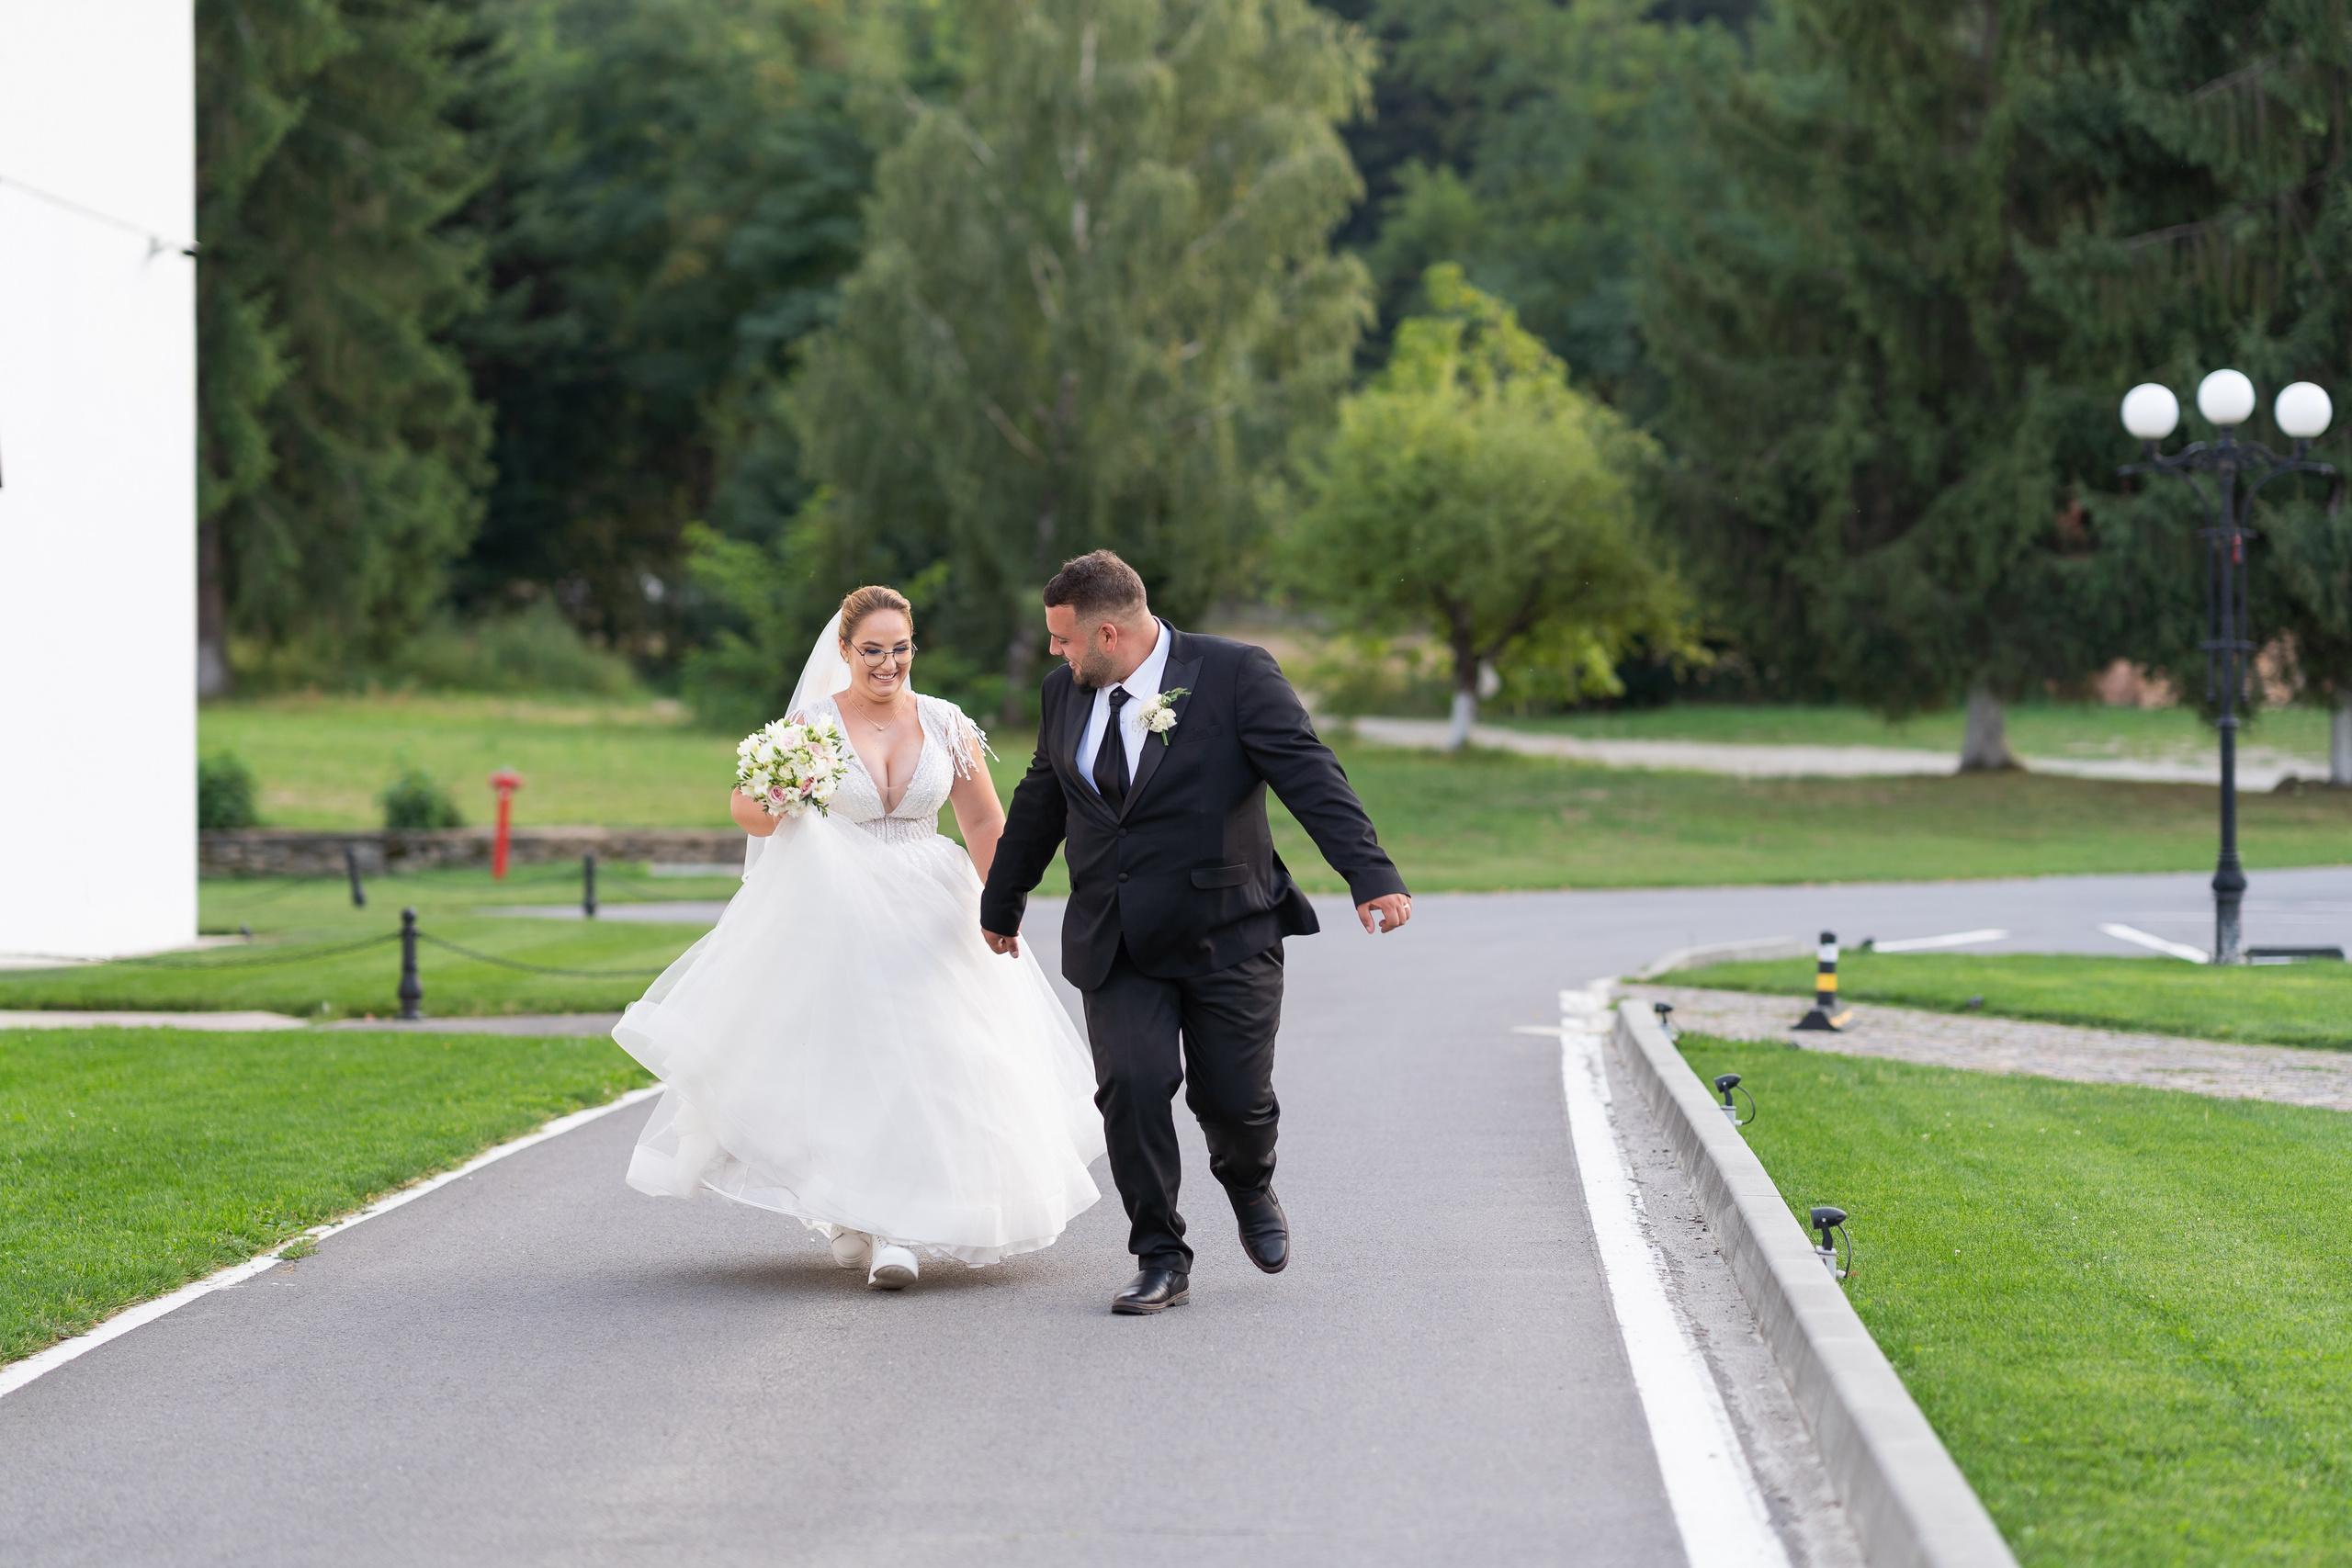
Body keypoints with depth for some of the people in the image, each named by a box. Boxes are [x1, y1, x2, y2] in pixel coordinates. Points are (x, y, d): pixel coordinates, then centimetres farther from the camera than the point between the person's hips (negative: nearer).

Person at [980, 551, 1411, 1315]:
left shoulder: (1236, 675, -9)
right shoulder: (1066, 693, 8)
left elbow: (1312, 778, -16)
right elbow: (1040, 802, 23)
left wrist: (1371, 876, -27)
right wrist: (1002, 901, 34)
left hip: (1228, 936, -3)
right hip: (1114, 944, 4)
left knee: (1234, 1098, -2)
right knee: (1132, 1088, -11)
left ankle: (1249, 1186, 34)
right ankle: (1161, 1261, 2)